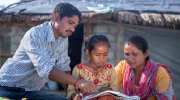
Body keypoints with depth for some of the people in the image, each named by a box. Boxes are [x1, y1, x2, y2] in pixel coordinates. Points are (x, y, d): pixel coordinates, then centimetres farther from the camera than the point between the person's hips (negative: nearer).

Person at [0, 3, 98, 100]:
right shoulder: (34, 34, -21)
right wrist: (77, 82, -43)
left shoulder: (63, 39, 6)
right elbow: (45, 68, -33)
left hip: (30, 92, 7)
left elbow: (63, 68, 7)